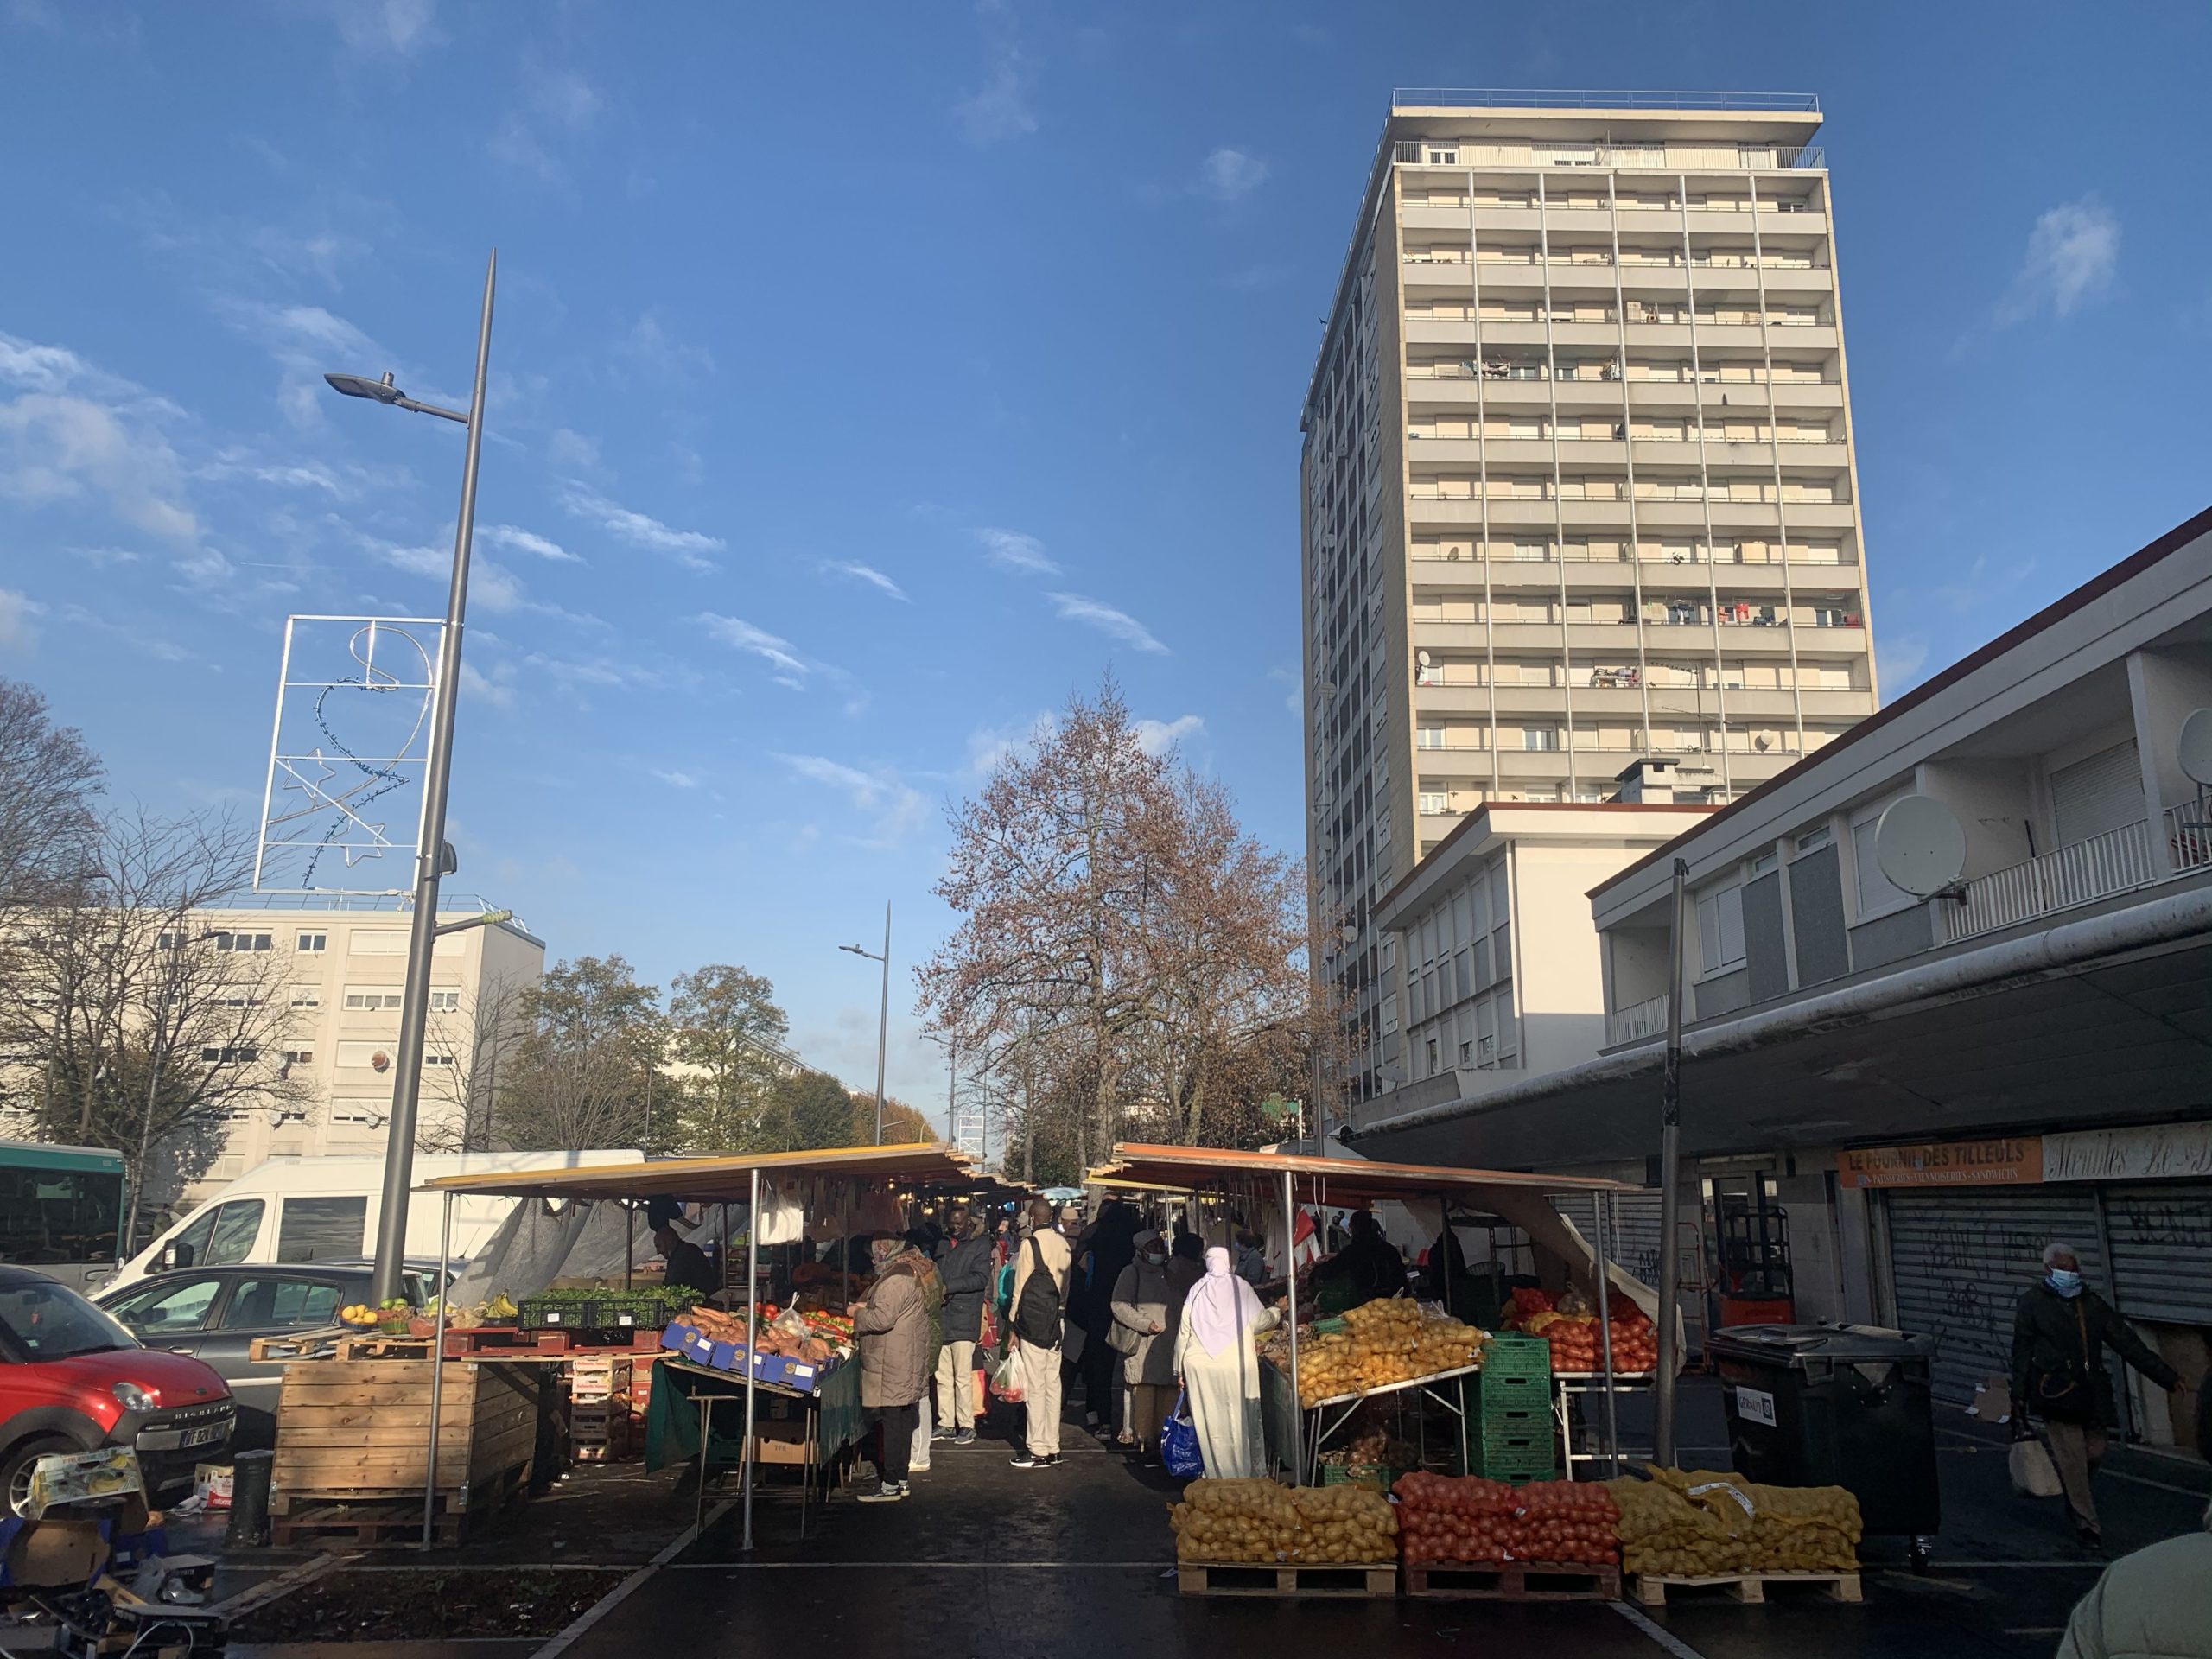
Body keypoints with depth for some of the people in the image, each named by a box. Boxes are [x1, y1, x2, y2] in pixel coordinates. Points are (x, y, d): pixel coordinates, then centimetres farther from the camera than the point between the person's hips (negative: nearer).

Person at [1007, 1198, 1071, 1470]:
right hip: (1056, 1323, 7)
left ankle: (1038, 1450, 0)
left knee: (1035, 1386, -2)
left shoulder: (1030, 1243, -10)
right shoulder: (1063, 1244, 8)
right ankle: (1052, 1448, 16)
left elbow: (1020, 1286, -8)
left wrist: (1013, 1325, -3)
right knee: (1053, 1384, 10)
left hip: (1033, 1322, -7)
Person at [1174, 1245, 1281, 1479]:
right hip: (1237, 1365, -1)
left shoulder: (1196, 1290, 3)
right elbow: (1259, 1320, 3)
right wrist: (1276, 1314, 24)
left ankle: (1215, 1473, 10)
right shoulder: (1240, 1287, -3)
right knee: (1242, 1422, 8)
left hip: (1200, 1366, 1)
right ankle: (1252, 1472, 13)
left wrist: (1180, 1368, 11)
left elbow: (1184, 1331, 4)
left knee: (1210, 1422, 7)